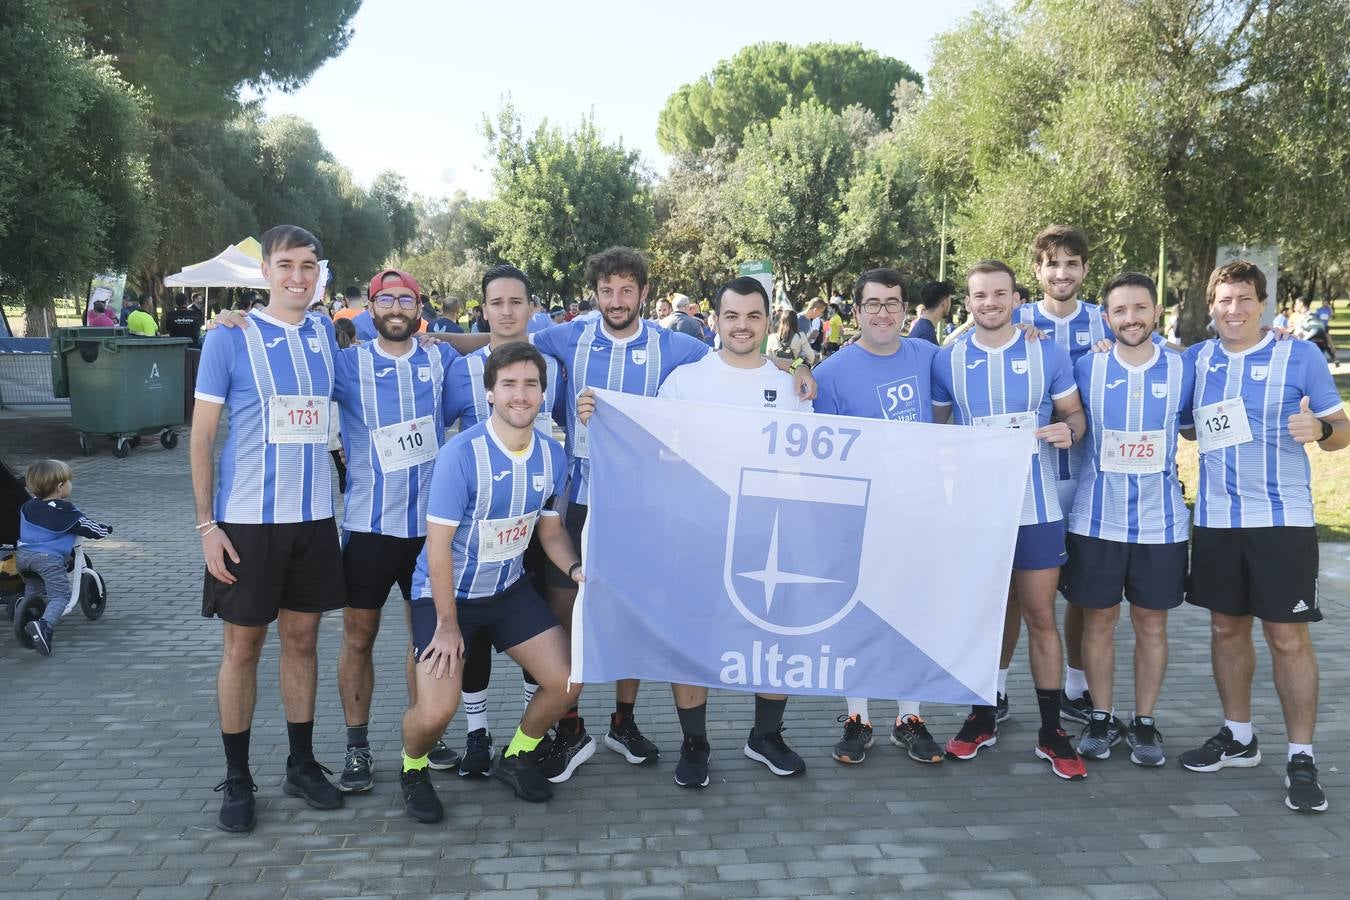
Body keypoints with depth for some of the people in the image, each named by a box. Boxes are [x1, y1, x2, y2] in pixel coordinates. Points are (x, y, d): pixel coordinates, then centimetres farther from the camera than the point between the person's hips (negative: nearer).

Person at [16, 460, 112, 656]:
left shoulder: (28, 507, 12)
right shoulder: (67, 513, -4)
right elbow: (94, 530, 2)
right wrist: (106, 529, 24)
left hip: (23, 555, 6)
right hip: (49, 558, -6)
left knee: (33, 589, 28)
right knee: (60, 596, -8)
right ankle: (44, 626, -31)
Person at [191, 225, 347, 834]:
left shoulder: (325, 334, 6)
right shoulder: (229, 338, -5)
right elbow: (202, 437, -4)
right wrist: (207, 525, -9)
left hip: (314, 517, 4)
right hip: (245, 520, -3)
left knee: (302, 638, 11)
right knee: (243, 646, 5)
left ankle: (301, 765, 24)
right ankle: (236, 779, 18)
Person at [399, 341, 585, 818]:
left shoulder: (552, 454, -5)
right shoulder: (461, 454, -23)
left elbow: (551, 529, 8)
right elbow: (438, 543, -19)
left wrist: (575, 569, -13)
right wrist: (447, 623, -16)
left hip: (509, 588, 5)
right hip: (447, 592, -5)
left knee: (566, 682, -3)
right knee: (436, 711, -16)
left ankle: (516, 757, 25)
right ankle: (413, 769, 19)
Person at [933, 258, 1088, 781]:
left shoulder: (1048, 354, 0)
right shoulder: (947, 360, 2)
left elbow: (1074, 413, 8)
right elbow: (935, 427, 11)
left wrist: (1069, 430, -15)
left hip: (1036, 508, -1)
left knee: (1041, 617, 5)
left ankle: (1052, 733, 15)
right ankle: (982, 718, 26)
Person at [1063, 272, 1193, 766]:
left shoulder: (1182, 369, 0)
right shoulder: (1085, 367, -3)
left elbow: (1195, 427, 13)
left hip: (1161, 522, 1)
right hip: (1096, 520, 0)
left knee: (1151, 623, 9)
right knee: (1098, 620, 8)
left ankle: (1145, 722, 24)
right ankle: (1102, 719, 23)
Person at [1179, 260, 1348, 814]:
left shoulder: (1300, 357, -2)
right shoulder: (1194, 360, 8)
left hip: (1283, 519, -4)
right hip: (1215, 519, 4)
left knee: (1288, 638, -2)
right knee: (1226, 628, 12)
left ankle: (1301, 758, 8)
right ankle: (1238, 737, 28)